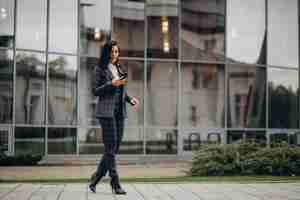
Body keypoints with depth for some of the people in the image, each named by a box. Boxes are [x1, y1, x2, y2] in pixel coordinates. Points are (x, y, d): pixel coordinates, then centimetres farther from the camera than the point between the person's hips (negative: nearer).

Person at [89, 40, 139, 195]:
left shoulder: (120, 70, 17)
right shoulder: (100, 69, 0)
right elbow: (95, 91, -5)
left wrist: (131, 99, 2)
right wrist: (111, 84, -17)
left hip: (120, 112, 7)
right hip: (106, 111, -7)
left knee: (115, 148, 7)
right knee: (110, 148, -8)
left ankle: (95, 178, 20)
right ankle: (115, 184, -6)